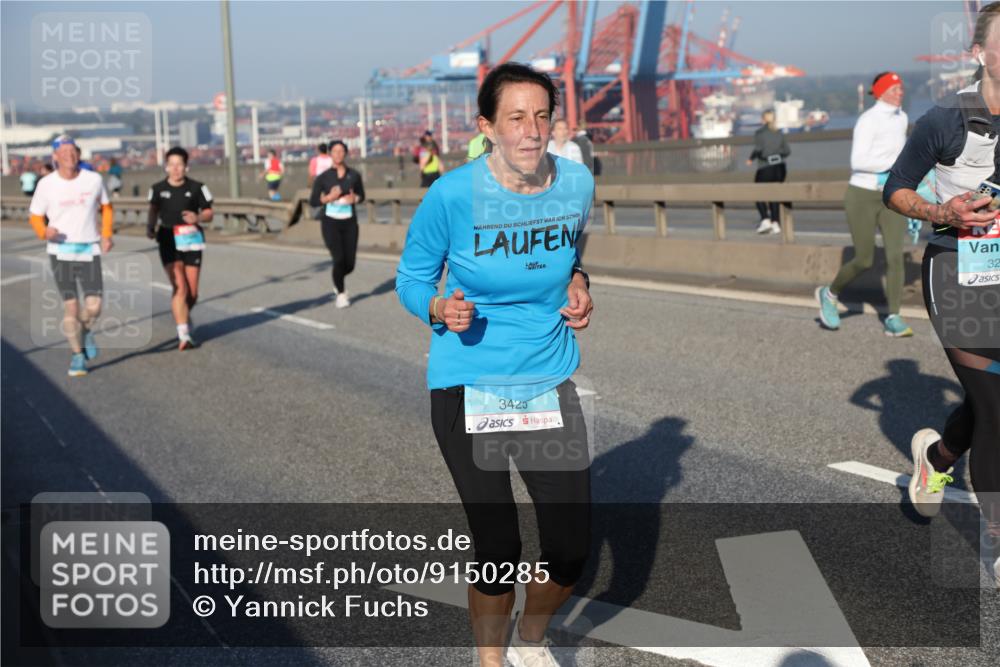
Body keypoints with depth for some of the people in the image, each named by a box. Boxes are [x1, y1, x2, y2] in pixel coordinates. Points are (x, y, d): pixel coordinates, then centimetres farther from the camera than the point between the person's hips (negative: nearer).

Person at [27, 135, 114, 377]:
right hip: (60, 251, 0)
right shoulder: (46, 184, -3)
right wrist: (44, 232, -16)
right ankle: (78, 355, 15)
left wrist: (106, 235, 2)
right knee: (70, 305, -1)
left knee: (94, 305, -10)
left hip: (89, 250, 0)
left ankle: (86, 330, 25)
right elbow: (36, 216, 6)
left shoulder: (93, 180, -1)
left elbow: (106, 207, 15)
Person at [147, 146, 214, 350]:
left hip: (192, 241, 1)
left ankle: (184, 318, 38)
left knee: (192, 292, 5)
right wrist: (150, 227, -1)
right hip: (169, 242, -1)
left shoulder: (197, 188, 0)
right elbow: (154, 209, 17)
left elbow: (209, 213, 5)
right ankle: (184, 335, -15)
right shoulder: (158, 188, 4)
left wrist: (198, 217, -16)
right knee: (179, 288, -15)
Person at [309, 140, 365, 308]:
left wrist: (355, 199, -10)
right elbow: (313, 201, 0)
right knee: (339, 259, -16)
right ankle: (341, 294, 10)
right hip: (330, 223, -2)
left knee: (350, 264, 1)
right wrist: (328, 198, -19)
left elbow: (361, 195, 14)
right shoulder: (323, 177, -5)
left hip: (349, 223, 2)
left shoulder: (354, 175, 0)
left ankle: (337, 282, 38)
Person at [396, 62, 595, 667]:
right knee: (498, 548, -1)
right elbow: (411, 280, -2)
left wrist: (578, 287, -2)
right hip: (469, 387, -3)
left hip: (550, 383, 4)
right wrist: (442, 310, -23)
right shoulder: (453, 195, -15)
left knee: (571, 550, 6)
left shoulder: (577, 181, -3)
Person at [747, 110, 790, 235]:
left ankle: (765, 220, -7)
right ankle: (776, 224, 6)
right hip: (779, 168, 4)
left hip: (765, 168, -4)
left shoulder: (759, 133, -6)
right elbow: (787, 151, 7)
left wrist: (751, 159, -1)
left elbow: (758, 149, -18)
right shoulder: (779, 134, 8)